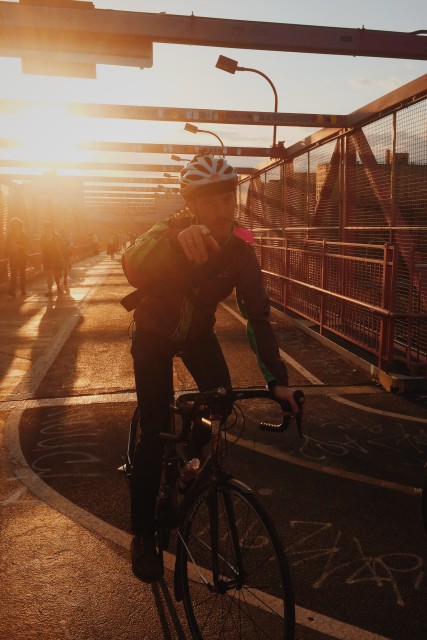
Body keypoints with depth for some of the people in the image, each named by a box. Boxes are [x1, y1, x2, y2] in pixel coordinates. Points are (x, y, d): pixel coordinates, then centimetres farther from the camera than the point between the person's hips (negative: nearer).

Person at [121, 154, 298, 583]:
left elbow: (257, 314, -21)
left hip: (198, 332, 4)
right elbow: (133, 266, -51)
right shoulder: (169, 232, -29)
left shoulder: (239, 250, -20)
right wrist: (177, 243, -72)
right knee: (155, 431, -11)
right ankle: (143, 535, 5)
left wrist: (277, 379, -29)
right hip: (154, 334, -3)